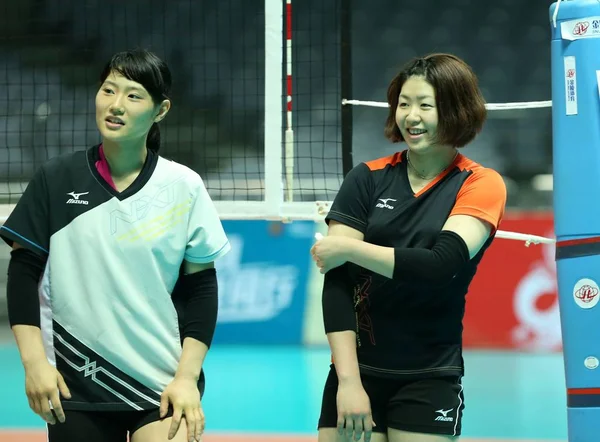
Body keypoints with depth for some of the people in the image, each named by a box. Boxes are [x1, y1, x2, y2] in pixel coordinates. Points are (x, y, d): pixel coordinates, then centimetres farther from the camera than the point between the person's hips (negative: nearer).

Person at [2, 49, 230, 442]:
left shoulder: (184, 187, 0)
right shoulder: (57, 179, 1)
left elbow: (201, 285, 3)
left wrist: (187, 376, -4)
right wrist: (34, 361, -5)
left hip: (163, 385, -1)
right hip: (75, 386, 1)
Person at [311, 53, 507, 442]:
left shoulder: (481, 185, 0)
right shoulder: (367, 179, 3)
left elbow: (441, 265, -17)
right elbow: (337, 281, -5)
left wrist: (348, 247, -11)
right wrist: (348, 379, -14)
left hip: (430, 381, -1)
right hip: (358, 371, 1)